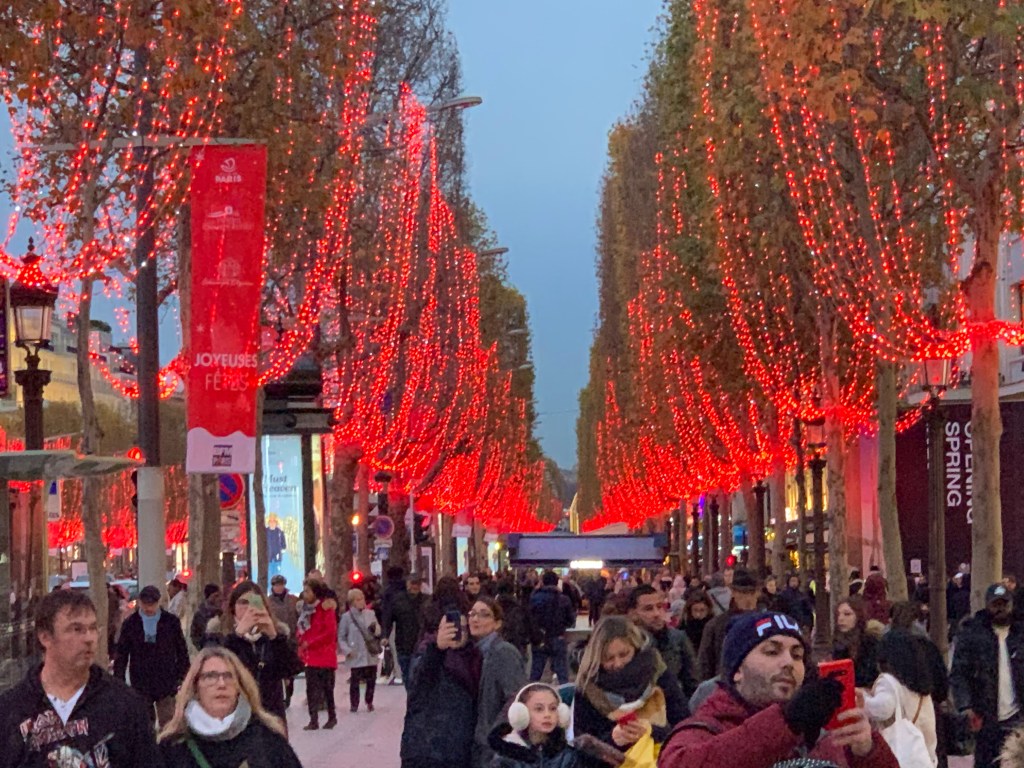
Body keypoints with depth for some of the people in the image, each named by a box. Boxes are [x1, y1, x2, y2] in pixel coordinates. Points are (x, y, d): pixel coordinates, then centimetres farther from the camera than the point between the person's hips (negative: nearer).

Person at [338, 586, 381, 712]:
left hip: (371, 654, 3)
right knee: (354, 681, -2)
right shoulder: (346, 617, -4)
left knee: (371, 680, 7)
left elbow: (378, 631, 12)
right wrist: (347, 650, -12)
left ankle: (369, 702, 26)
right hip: (356, 656, -3)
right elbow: (341, 637, 0)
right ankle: (354, 704, 11)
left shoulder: (370, 614, 5)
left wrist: (376, 629, -11)